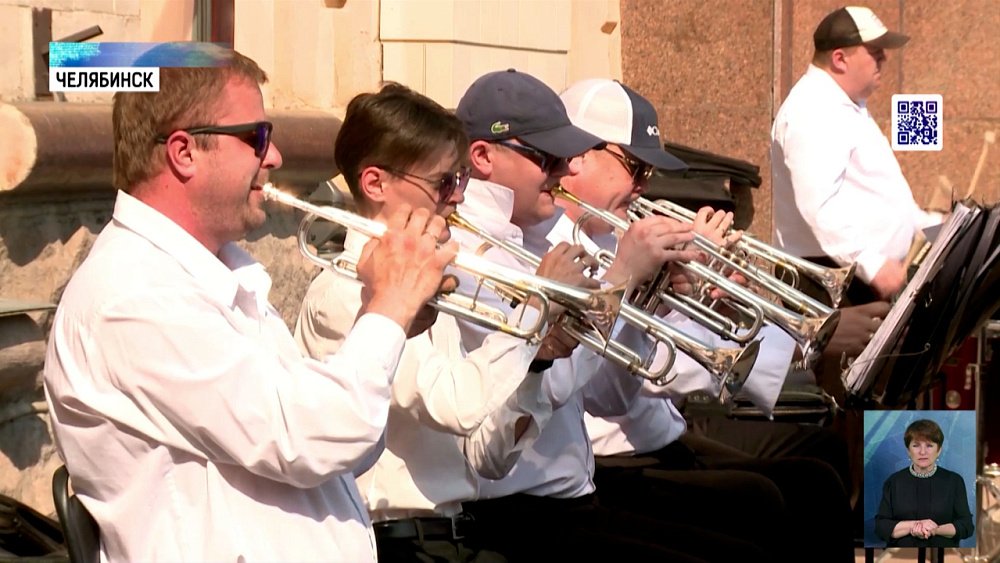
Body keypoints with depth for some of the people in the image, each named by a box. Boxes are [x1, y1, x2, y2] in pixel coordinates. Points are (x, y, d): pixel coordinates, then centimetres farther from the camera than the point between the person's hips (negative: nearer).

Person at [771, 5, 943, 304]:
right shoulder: (812, 113, -16)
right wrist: (872, 265, -33)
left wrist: (929, 225, 22)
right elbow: (819, 205, -28)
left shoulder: (845, 106, 19)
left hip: (864, 273, 10)